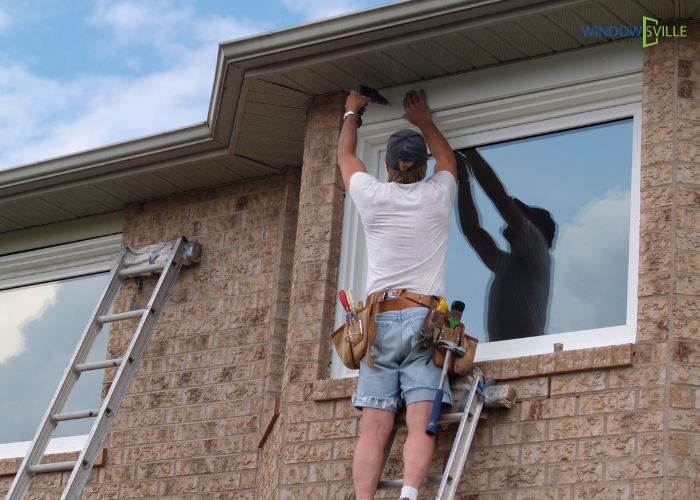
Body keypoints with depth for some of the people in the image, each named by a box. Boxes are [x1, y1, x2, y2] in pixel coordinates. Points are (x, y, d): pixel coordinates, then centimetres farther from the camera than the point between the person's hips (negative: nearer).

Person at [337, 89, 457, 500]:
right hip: (424, 319, -1)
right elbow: (447, 157, 32)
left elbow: (345, 155, 29)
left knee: (375, 429, -6)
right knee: (421, 424, -12)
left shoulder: (372, 195, 7)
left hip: (379, 322, 1)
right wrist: (425, 122, 46)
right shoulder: (437, 195, 8)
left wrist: (352, 113, 45)